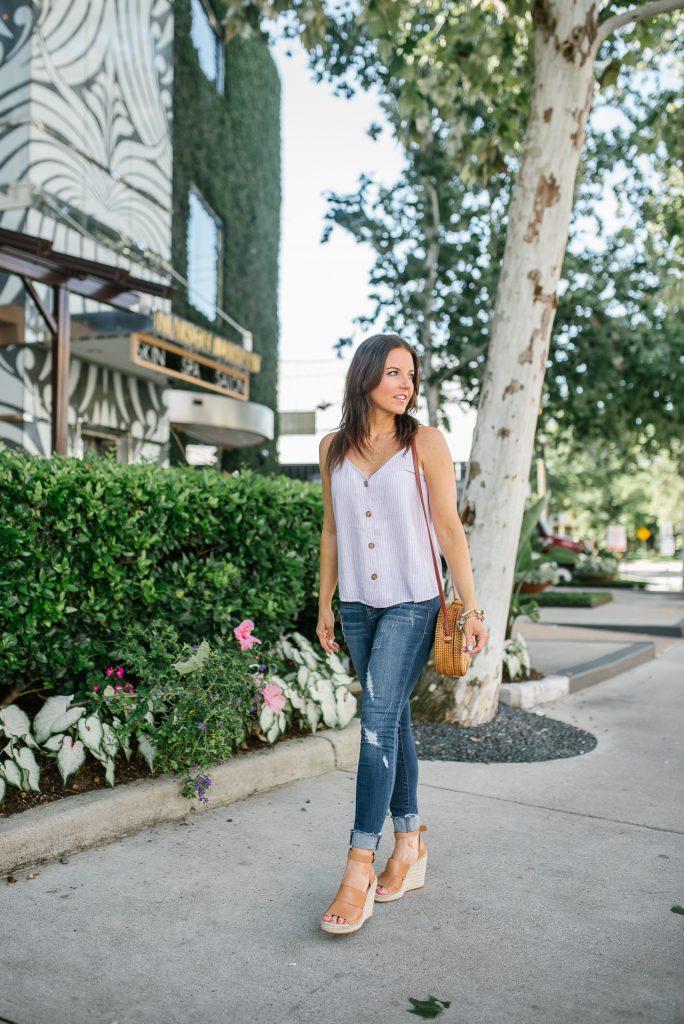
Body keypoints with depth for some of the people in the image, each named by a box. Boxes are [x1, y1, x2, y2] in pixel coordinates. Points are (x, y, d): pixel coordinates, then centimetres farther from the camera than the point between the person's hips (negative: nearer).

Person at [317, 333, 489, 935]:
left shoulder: (426, 443, -4)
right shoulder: (334, 448, 6)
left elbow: (449, 527, -3)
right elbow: (331, 530, 12)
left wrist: (472, 606, -5)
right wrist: (325, 605, 12)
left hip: (411, 604, -4)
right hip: (358, 606, 4)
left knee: (378, 723, -10)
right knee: (392, 721, 11)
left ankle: (360, 868, -3)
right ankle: (410, 846, 24)